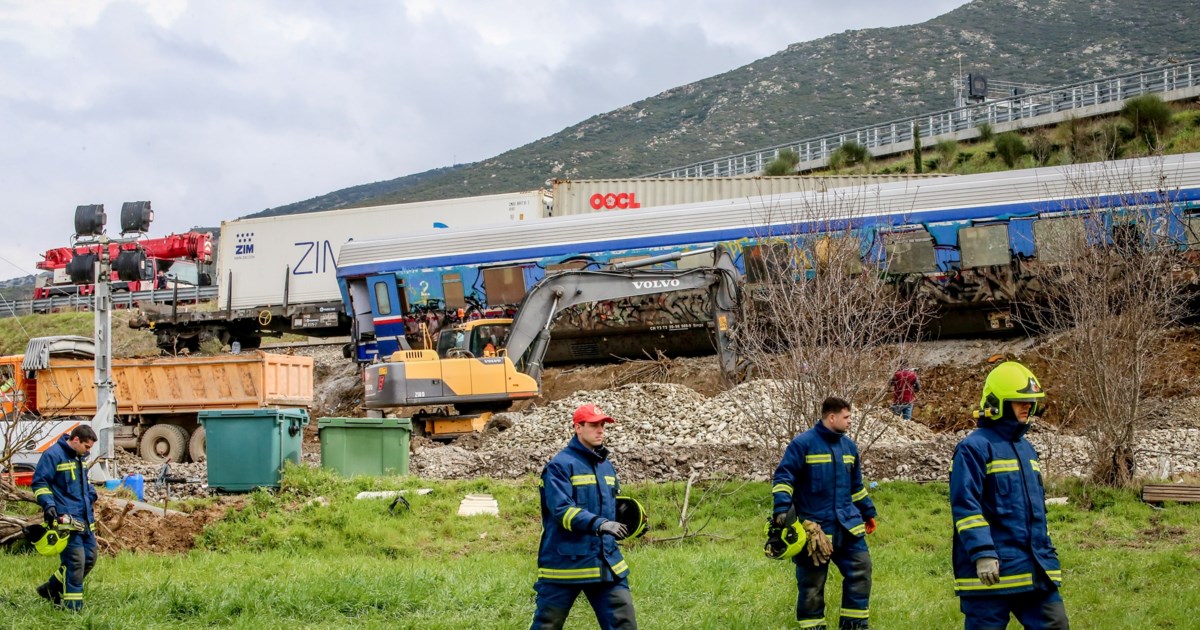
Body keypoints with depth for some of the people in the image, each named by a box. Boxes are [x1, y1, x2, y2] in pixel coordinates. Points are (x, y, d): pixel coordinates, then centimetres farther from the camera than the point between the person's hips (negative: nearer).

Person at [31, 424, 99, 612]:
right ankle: (73, 606, -3)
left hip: (85, 519, 9)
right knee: (75, 561, -11)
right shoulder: (53, 455, -11)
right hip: (66, 518, -9)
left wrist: (91, 494, 17)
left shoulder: (80, 457, 16)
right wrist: (48, 505, -20)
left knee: (90, 558, 12)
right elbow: (39, 482, -11)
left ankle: (52, 588, 27)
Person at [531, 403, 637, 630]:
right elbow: (561, 510, -21)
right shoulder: (560, 465, -9)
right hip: (566, 563, -6)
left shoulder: (607, 467, 14)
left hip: (606, 564, 6)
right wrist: (598, 523, -34)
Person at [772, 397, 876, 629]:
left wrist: (868, 512, 26)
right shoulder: (803, 444, -10)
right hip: (815, 527, -6)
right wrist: (781, 508, -23)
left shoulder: (848, 446, 11)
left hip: (848, 524, 6)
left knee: (860, 569, -1)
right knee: (812, 581, 3)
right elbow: (783, 477, -11)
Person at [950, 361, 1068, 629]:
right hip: (992, 571, -8)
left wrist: (1048, 555, 26)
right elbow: (965, 506, -17)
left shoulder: (1026, 448, 18)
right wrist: (982, 553, -23)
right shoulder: (974, 448, -10)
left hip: (1034, 571, 8)